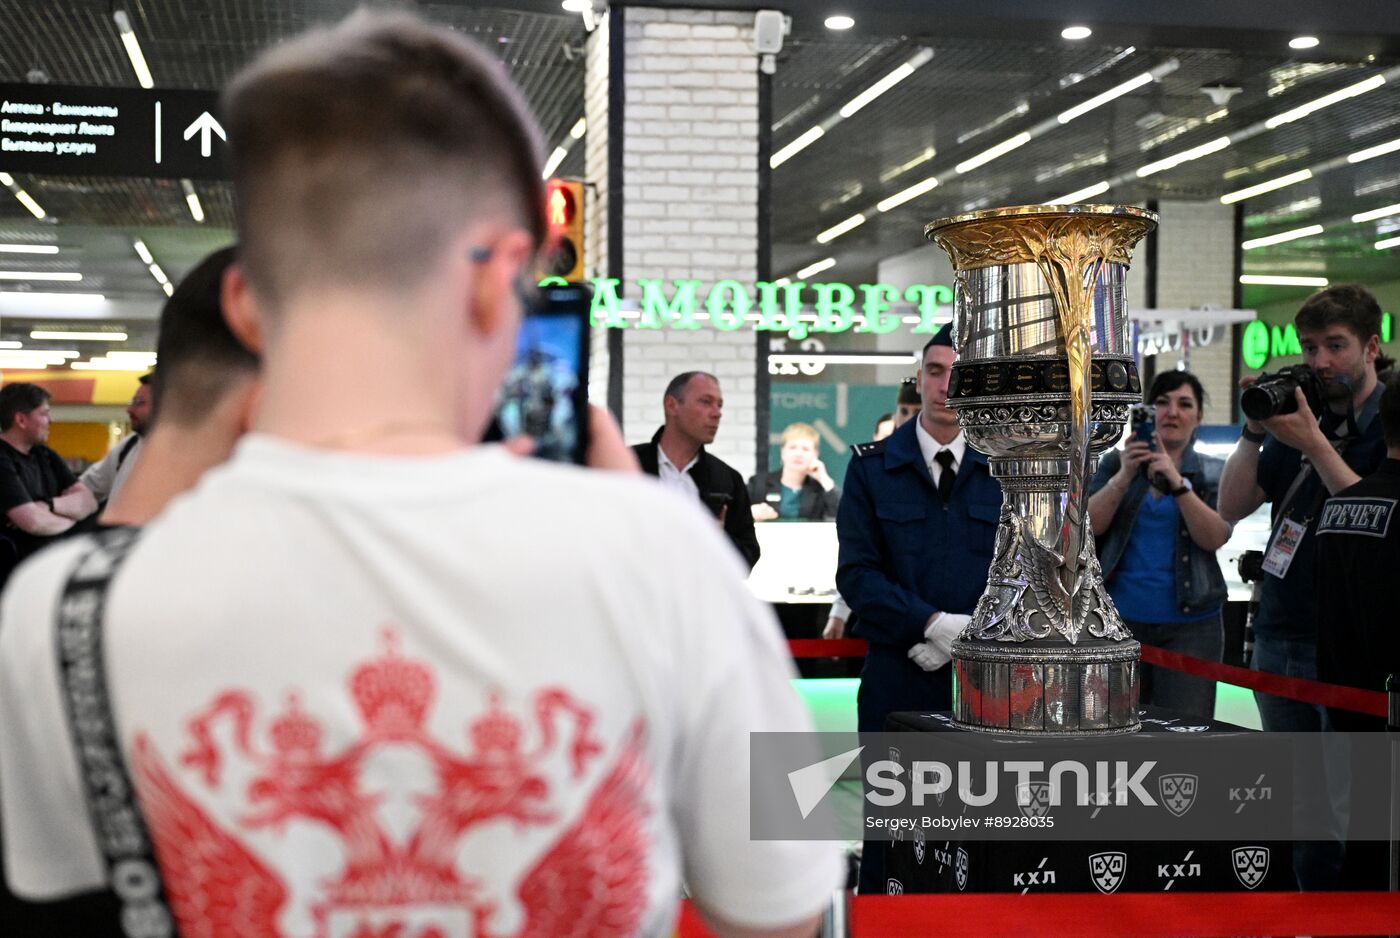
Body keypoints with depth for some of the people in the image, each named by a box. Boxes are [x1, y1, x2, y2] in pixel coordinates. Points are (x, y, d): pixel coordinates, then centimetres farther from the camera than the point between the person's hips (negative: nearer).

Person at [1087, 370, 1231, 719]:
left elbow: (1214, 538, -8)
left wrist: (1177, 483, -19)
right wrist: (1124, 477, -16)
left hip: (1190, 625, -1)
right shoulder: (1117, 463, 11)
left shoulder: (1212, 474, 9)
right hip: (1121, 621, 1)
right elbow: (1091, 526, -2)